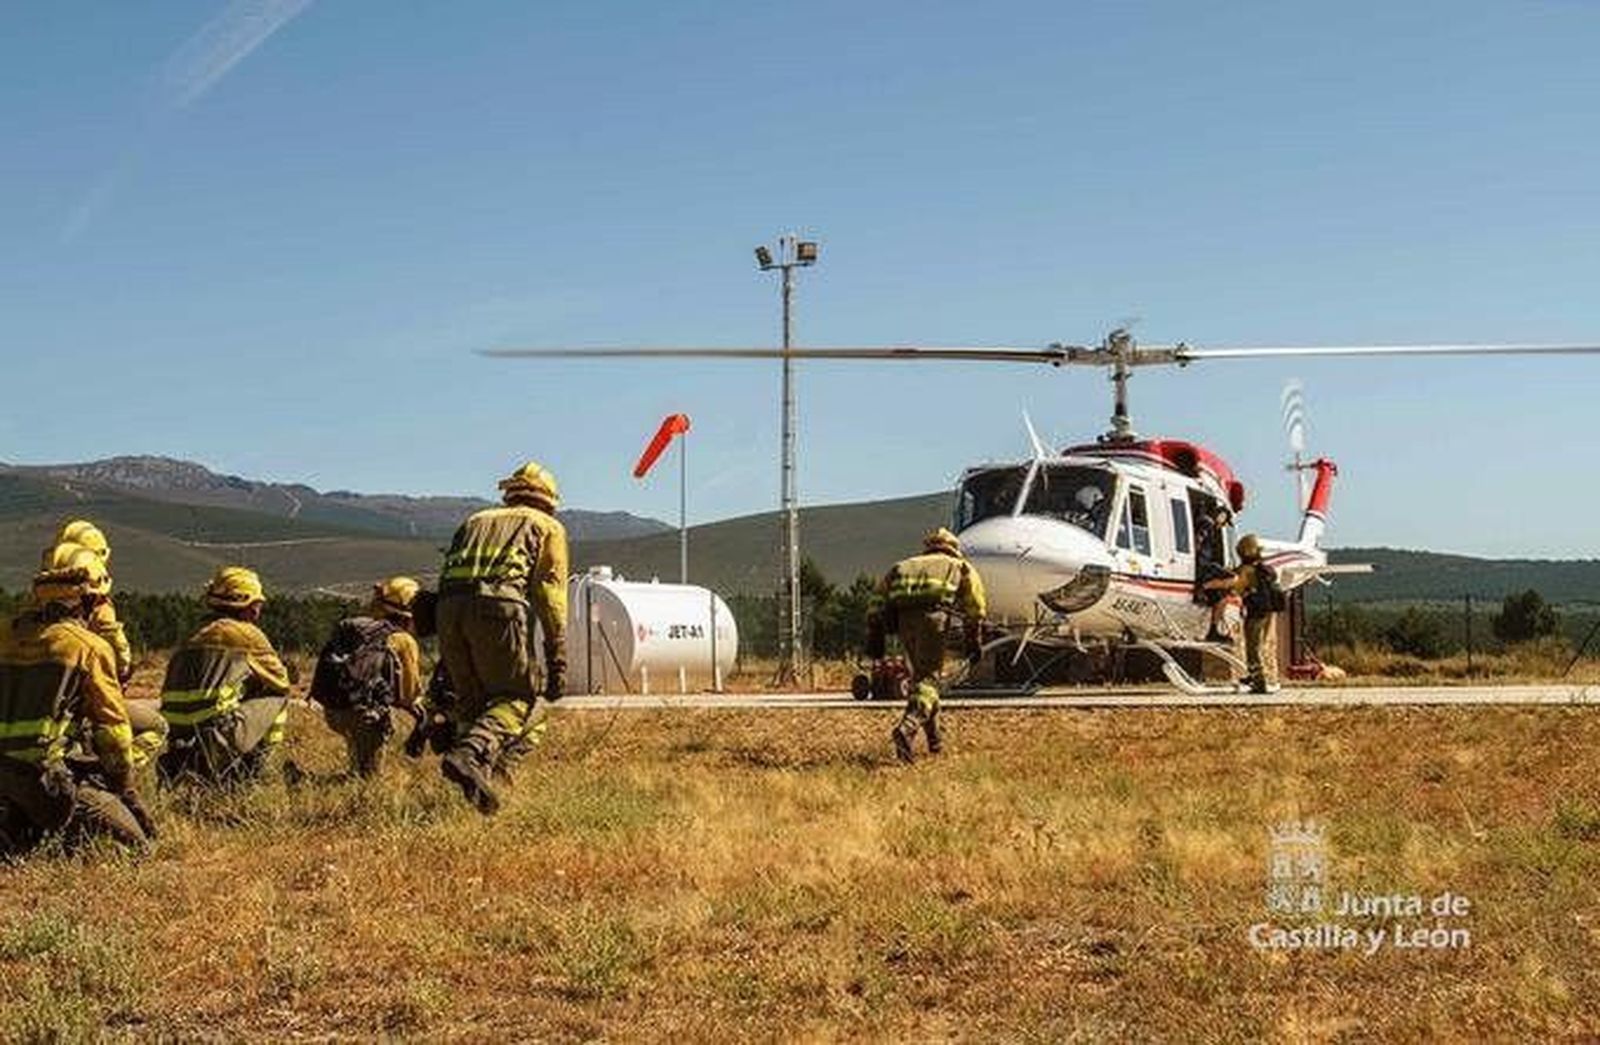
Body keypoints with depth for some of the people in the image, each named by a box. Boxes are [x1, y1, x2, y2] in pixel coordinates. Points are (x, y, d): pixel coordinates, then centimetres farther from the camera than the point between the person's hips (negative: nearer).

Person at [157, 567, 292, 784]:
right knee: (277, 698, 9)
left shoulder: (195, 638, 19)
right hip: (218, 736, -7)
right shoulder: (247, 634, 0)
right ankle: (249, 768, 3)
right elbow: (281, 681, 10)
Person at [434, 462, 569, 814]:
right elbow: (550, 594, 8)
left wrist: (447, 663, 29)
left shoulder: (476, 521, 35)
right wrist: (557, 660, 3)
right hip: (497, 604, -4)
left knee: (471, 701, 16)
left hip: (450, 604, 5)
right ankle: (469, 755, -24)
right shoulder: (547, 527, 23)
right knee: (518, 699, 1)